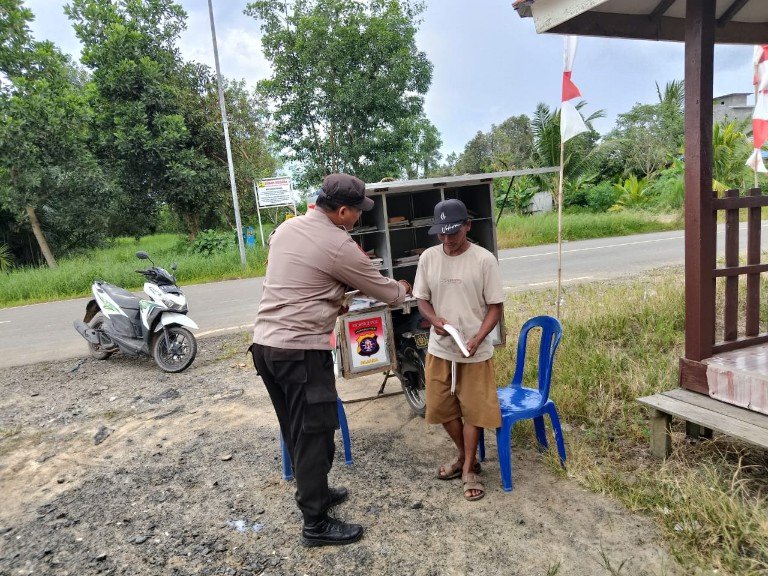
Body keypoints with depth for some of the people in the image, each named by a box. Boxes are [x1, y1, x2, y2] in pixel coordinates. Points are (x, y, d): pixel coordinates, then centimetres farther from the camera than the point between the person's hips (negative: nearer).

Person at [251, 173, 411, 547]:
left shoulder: (286, 228, 10)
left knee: (296, 430, 20)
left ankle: (313, 492, 38)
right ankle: (316, 524, 15)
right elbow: (384, 292, -1)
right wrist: (403, 289, 20)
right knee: (314, 433, 3)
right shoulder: (339, 246, -13)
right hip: (301, 351, -9)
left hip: (265, 343, 9)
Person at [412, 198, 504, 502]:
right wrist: (435, 320, -15)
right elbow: (422, 299, 6)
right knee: (442, 407, 14)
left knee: (473, 409, 7)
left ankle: (469, 469, 26)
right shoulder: (428, 257, -3)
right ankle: (464, 455, 38)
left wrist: (477, 338, -22)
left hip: (475, 352, -3)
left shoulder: (484, 259, -12)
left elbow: (495, 307, -8)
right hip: (439, 349, 4)